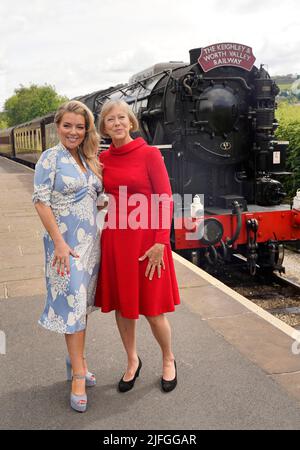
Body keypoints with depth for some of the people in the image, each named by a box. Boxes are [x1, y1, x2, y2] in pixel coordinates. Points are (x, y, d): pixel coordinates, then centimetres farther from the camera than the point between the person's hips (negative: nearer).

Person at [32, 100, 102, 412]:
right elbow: (41, 202, -13)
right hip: (66, 242, -6)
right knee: (73, 303, -2)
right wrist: (59, 242, -18)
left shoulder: (88, 159, 11)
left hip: (90, 241, 6)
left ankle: (75, 361, 30)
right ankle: (78, 375, 9)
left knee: (83, 304, 13)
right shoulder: (51, 158, -7)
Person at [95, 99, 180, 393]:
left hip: (145, 240, -4)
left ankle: (168, 360, 31)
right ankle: (132, 361, 35)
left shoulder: (150, 154, -6)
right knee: (121, 305, 13)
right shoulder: (103, 159, 7)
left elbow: (165, 200, -9)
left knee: (152, 308, 4)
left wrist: (161, 242, -14)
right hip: (114, 240, 4)